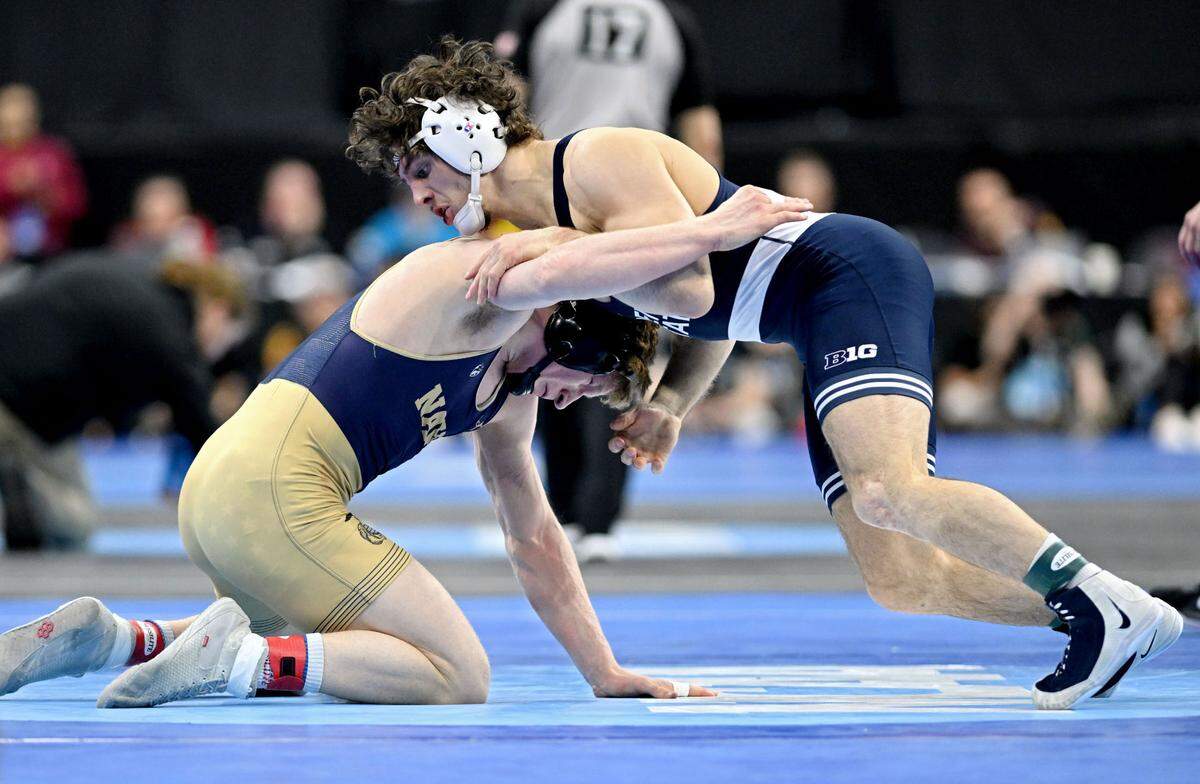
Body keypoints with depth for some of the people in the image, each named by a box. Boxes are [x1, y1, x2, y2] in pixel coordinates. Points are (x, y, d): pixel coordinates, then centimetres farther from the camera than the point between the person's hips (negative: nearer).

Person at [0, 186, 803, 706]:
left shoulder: (508, 397, 23)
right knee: (458, 677, -7)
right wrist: (712, 232, -23)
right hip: (272, 488, -10)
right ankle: (237, 656, -17)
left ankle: (111, 638, 16)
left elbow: (536, 539, 30)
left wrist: (606, 673, 26)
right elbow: (558, 271, -30)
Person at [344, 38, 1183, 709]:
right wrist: (668, 405, 7)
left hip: (851, 273, -10)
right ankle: (1121, 624, -1)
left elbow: (690, 286, -20)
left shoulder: (600, 161, -10)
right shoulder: (541, 222, 19)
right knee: (901, 580, -1)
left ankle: (1106, 606, -27)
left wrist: (559, 248, -19)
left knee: (890, 492, -32)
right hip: (826, 329, 10)